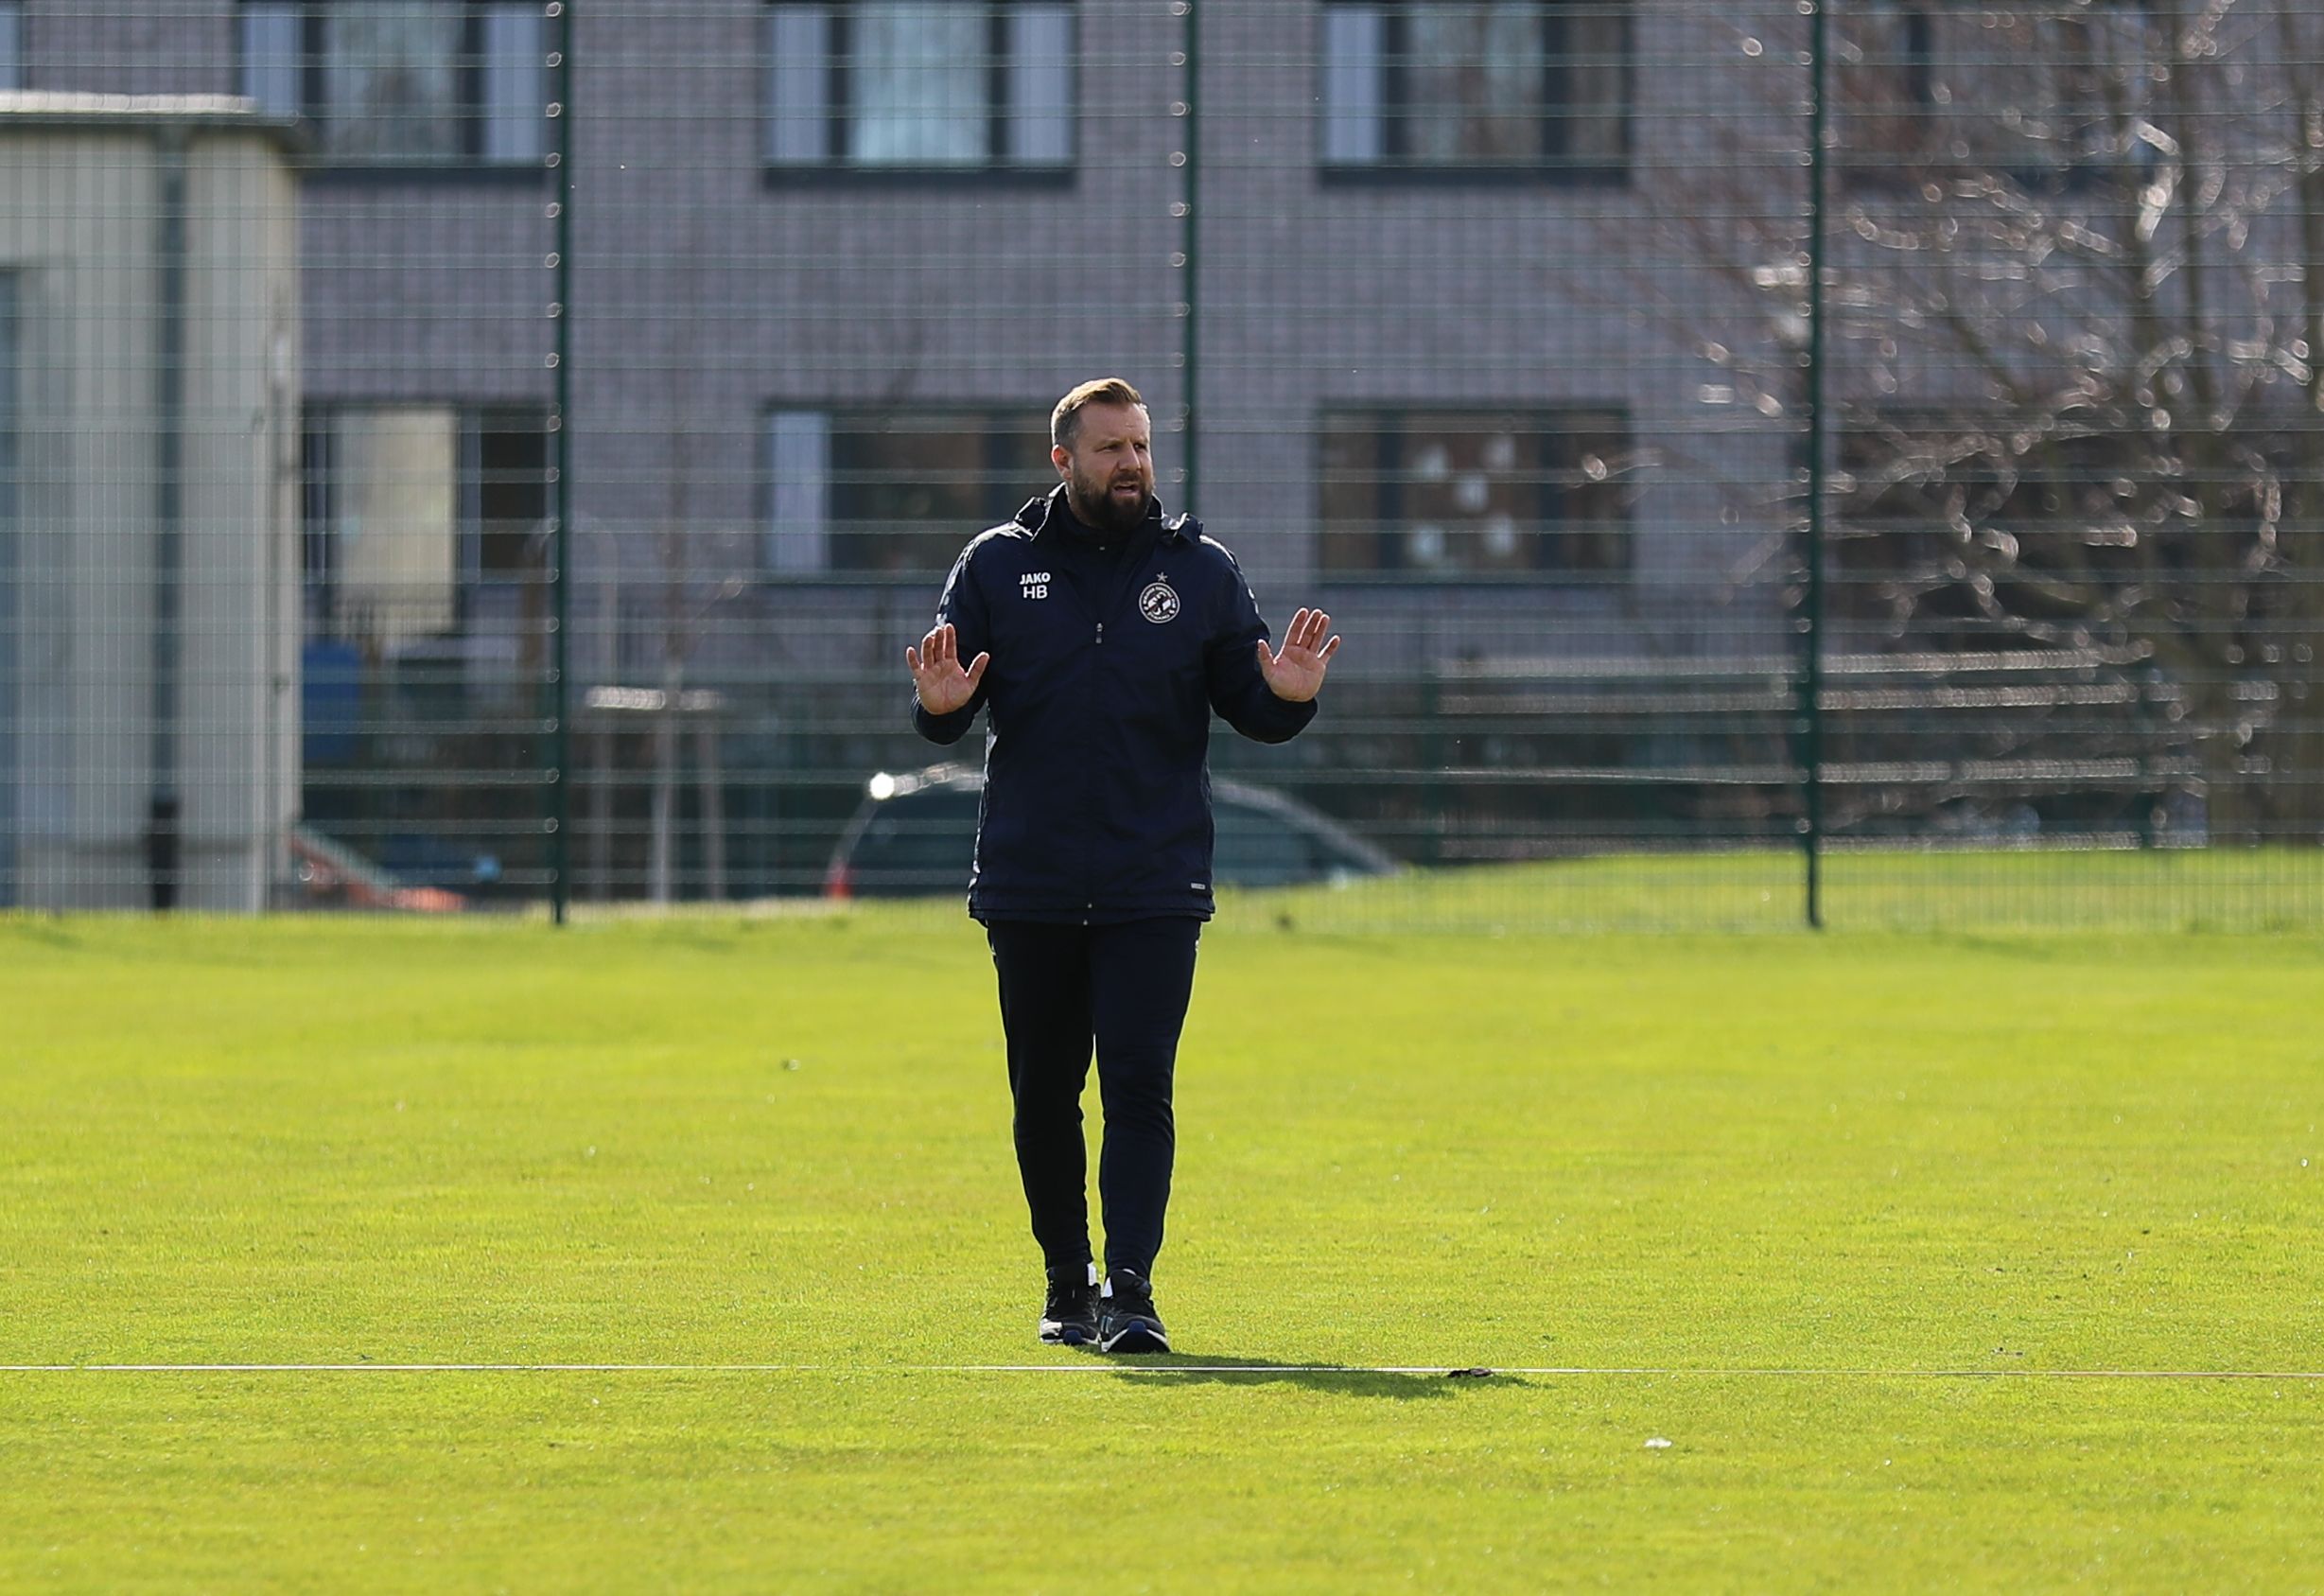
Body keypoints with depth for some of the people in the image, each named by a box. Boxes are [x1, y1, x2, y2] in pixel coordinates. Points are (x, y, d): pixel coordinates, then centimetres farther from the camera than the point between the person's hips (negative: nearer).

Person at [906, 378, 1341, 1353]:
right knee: (1044, 1097, 8)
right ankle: (1067, 1282, 21)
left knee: (1140, 1088, -11)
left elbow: (1247, 710, 8)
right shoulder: (996, 567, 6)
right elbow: (941, 717, 5)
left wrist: (1288, 696, -14)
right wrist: (939, 705, -19)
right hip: (1028, 887, 1)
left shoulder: (1200, 572, 7)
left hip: (1155, 888, -1)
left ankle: (1130, 1291, -14)